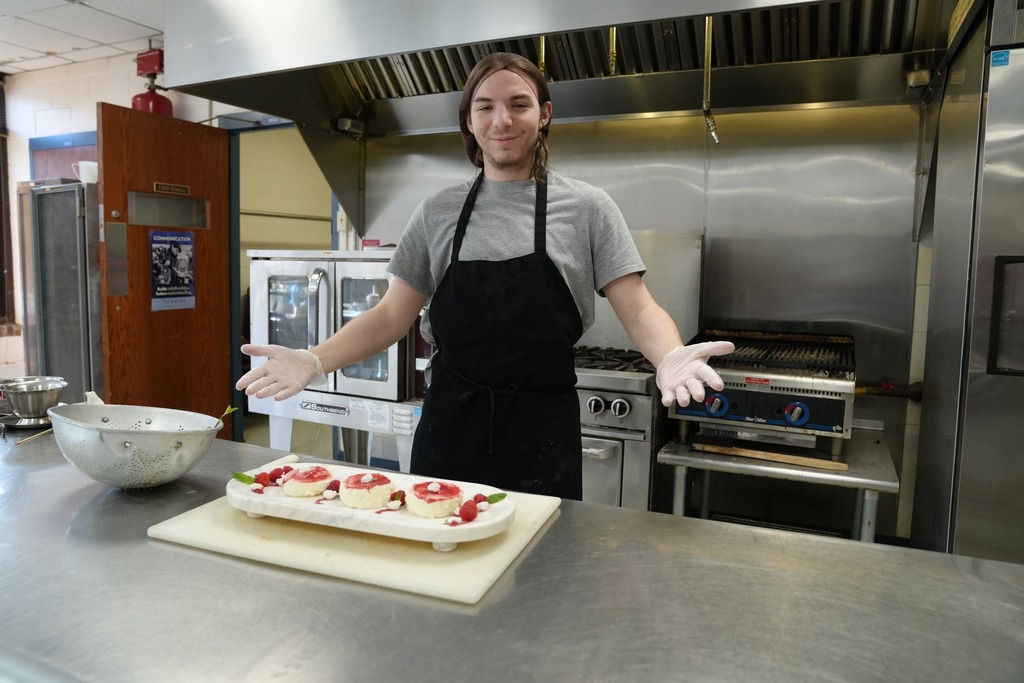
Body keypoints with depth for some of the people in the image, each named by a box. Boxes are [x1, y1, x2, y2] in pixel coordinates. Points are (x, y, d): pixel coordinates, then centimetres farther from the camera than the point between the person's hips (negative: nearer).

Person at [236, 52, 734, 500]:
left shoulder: (587, 207, 0)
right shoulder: (437, 212, 6)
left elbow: (638, 311, -4)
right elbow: (391, 316, 7)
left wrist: (670, 357, -26)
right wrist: (316, 361, -8)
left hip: (543, 432, -1)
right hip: (448, 425, 2)